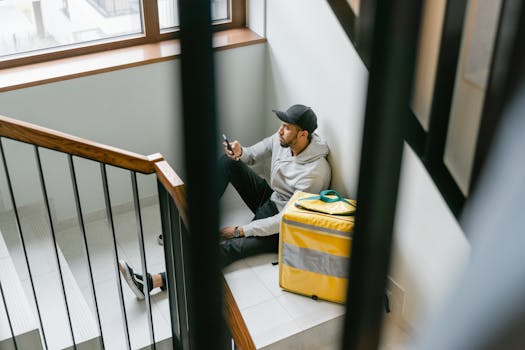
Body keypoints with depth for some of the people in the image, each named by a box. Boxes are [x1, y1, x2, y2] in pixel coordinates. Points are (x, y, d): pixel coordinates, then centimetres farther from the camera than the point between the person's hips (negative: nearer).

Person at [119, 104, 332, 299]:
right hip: (268, 198, 8)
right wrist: (239, 153, -19)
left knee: (228, 248, -28)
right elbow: (252, 156, 8)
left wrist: (239, 231, -25)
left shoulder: (315, 172, -30)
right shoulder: (282, 139, -8)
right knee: (227, 161, -11)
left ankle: (154, 281, -34)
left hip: (282, 227, -8)